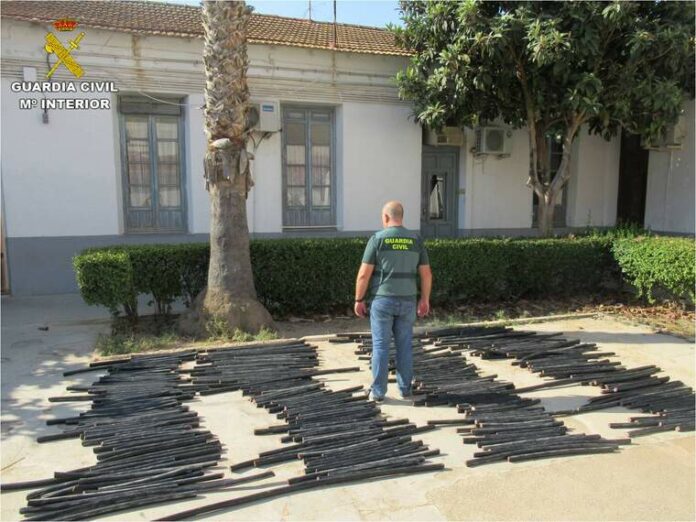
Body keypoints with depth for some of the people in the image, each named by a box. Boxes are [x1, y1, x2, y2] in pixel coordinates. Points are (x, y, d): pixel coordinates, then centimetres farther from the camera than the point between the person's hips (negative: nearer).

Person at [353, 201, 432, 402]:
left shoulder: (377, 239, -9)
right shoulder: (416, 239, 2)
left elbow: (364, 274, -10)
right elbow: (426, 273, 2)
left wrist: (359, 300, -1)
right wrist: (425, 299, 13)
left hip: (382, 300, -3)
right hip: (407, 301, 3)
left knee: (381, 346, 4)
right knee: (404, 345, 13)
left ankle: (378, 391, 9)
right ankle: (405, 388, 20)